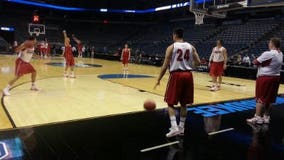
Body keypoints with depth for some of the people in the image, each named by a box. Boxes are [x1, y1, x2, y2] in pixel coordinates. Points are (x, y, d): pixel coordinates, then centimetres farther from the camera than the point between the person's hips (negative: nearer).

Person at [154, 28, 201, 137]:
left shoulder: (171, 47, -3)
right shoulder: (191, 47, 9)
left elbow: (165, 65, -6)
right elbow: (198, 62, 5)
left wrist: (159, 80, 2)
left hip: (176, 75, -4)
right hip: (188, 75, 4)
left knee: (170, 103, 6)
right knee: (184, 104, 15)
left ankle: (174, 127, -5)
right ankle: (181, 127, 22)